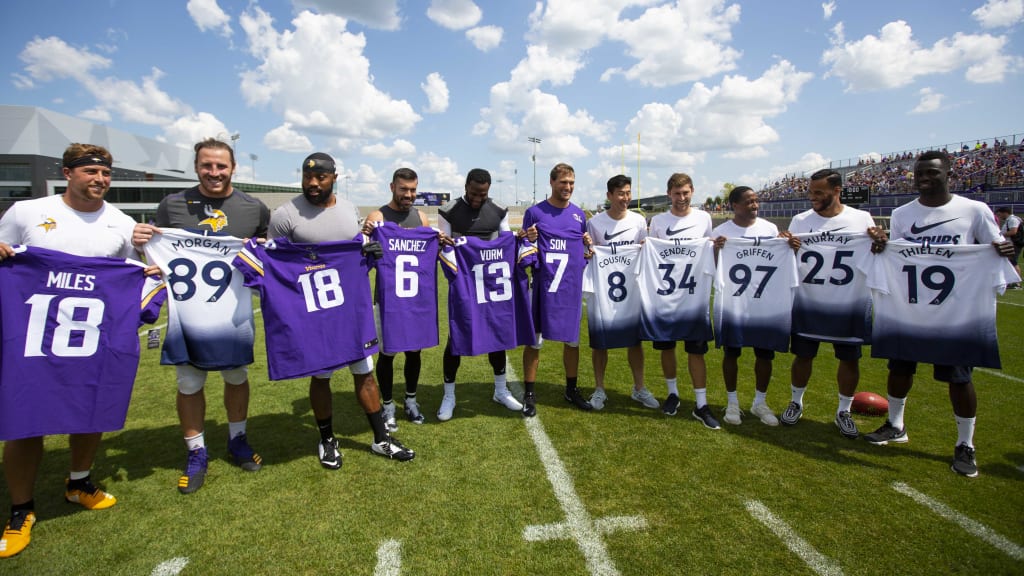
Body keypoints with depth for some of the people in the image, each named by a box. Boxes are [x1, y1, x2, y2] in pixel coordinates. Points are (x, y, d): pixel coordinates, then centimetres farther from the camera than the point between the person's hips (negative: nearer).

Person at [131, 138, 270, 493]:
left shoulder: (254, 208, 2)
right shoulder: (172, 205, 1)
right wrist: (141, 241, -13)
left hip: (235, 307, 1)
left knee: (237, 376, 14)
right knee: (189, 383, 6)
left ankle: (237, 441, 35)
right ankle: (196, 454, 26)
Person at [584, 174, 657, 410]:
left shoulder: (639, 221, 2)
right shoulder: (594, 223, -5)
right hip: (601, 291, -2)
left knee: (635, 340, 10)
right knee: (599, 341, 7)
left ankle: (639, 388, 26)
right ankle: (599, 389, 22)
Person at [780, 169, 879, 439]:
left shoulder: (862, 219, -3)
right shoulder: (799, 220, 0)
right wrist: (788, 248, -17)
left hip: (849, 306, 0)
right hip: (808, 304, 1)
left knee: (850, 359, 10)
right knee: (803, 355, 10)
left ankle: (844, 411, 28)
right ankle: (796, 402, 30)